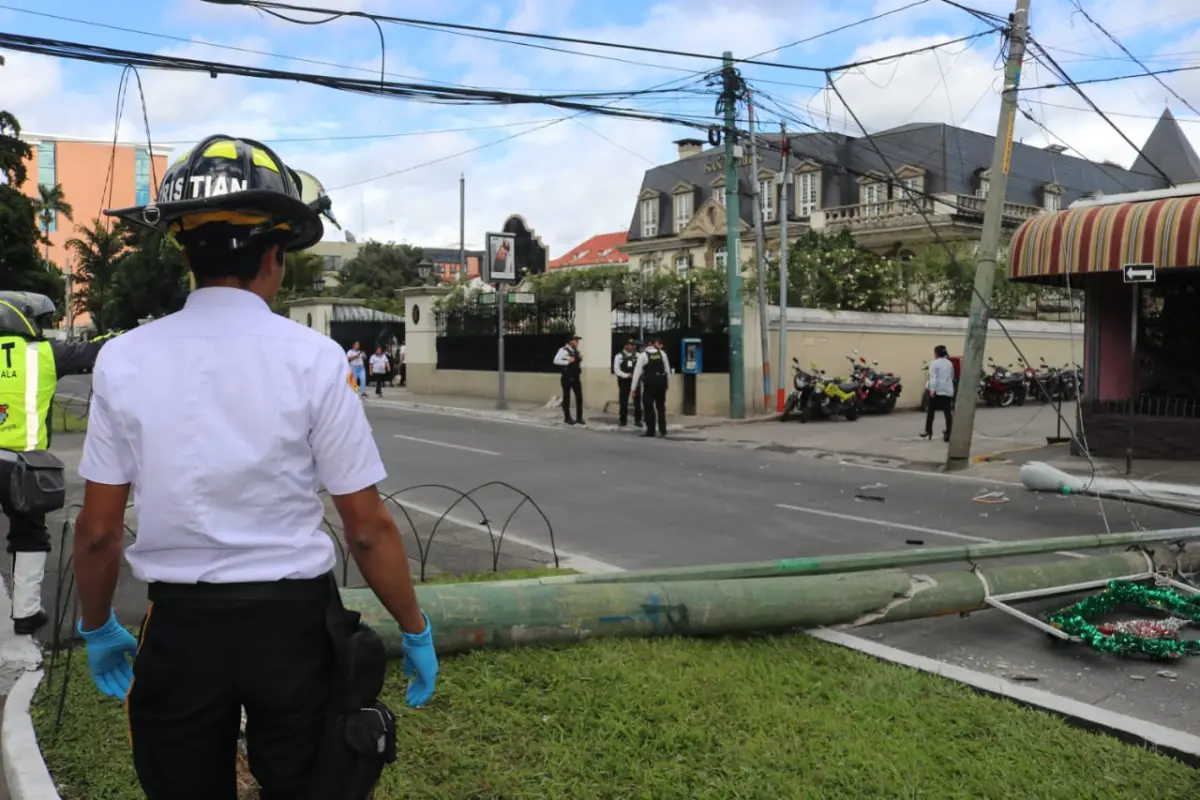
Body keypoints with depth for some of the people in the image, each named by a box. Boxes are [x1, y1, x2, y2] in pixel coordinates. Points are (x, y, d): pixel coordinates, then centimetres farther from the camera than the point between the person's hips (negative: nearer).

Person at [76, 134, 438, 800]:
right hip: (293, 622, -2)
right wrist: (415, 631, 3)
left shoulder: (123, 360, -4)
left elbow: (98, 531, 1)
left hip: (179, 627, 2)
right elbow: (368, 529, -10)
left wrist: (96, 628, 17)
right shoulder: (313, 357, -12)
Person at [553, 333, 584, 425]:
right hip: (567, 377, -6)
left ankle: (579, 418, 12)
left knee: (579, 397, 4)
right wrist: (567, 362, -24)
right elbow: (556, 361, -21)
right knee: (567, 397, 6)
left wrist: (580, 359, 3)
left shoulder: (576, 351, 11)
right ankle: (567, 418, 16)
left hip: (576, 377, 6)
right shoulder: (563, 350, -11)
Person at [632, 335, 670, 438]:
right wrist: (667, 383, 16)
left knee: (648, 407, 2)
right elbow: (668, 369, 5)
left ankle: (650, 431, 1)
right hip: (661, 383, 4)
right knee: (661, 406, 15)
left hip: (649, 384, -3)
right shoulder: (662, 353, 1)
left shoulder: (643, 355, -6)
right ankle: (663, 430, 18)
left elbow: (637, 372, -8)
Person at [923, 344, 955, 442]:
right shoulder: (949, 363, 12)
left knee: (931, 411, 11)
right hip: (948, 390, 5)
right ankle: (948, 434, -5)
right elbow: (952, 377, 20)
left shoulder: (934, 363, -7)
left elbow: (933, 378, -15)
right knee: (948, 412, -1)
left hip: (937, 390, -5)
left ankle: (928, 431, 17)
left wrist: (932, 390, -20)